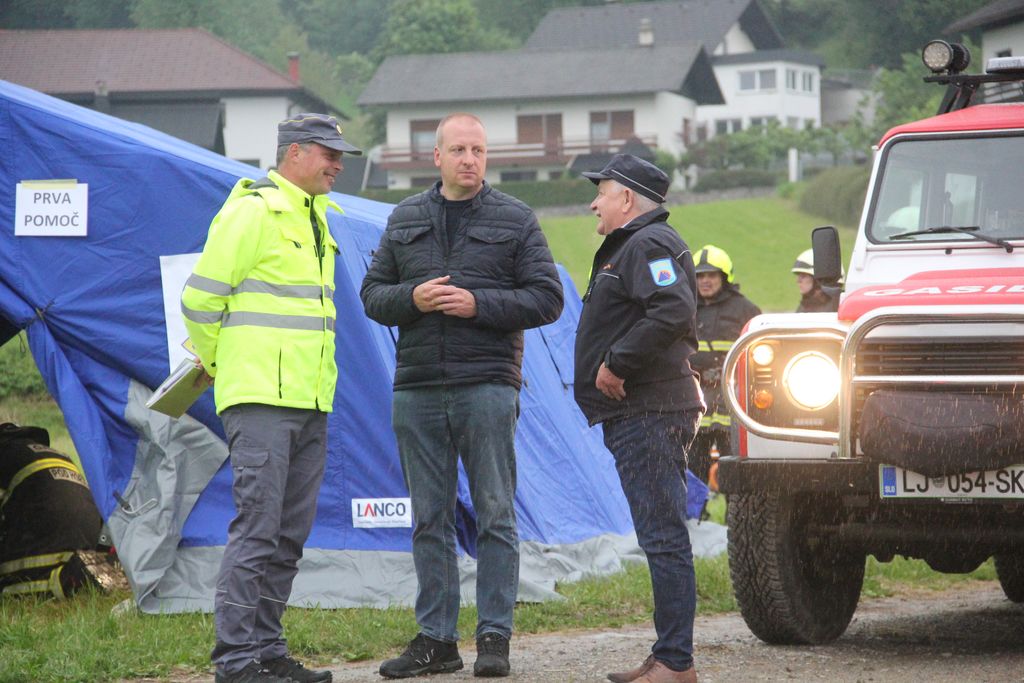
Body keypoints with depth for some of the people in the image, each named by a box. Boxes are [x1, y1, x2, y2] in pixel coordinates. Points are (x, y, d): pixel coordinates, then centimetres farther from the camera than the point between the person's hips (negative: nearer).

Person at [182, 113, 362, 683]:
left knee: (290, 534, 9)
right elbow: (201, 296, -8)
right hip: (262, 399, -9)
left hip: (310, 401, 9)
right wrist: (216, 364, 5)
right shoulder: (253, 210, -9)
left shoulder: (316, 218, 19)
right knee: (257, 527, -11)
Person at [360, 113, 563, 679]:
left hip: (487, 384, -3)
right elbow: (373, 294, 14)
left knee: (495, 514, -3)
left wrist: (479, 304, -13)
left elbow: (547, 299, -1)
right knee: (430, 519, 6)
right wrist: (412, 298, -7)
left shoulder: (515, 221, 4)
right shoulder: (405, 220, 14)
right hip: (417, 388, 3)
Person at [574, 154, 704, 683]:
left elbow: (674, 311, -25)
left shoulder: (650, 246, -11)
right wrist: (616, 363, 14)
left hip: (650, 415, -11)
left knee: (663, 538, -11)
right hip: (639, 413, 11)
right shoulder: (628, 247, 23)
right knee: (660, 537, 13)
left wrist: (616, 364, -21)